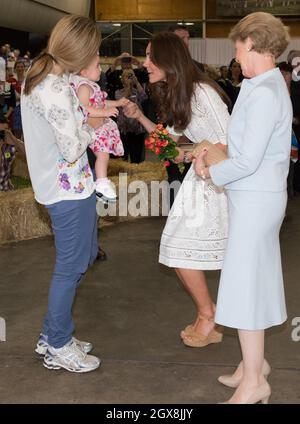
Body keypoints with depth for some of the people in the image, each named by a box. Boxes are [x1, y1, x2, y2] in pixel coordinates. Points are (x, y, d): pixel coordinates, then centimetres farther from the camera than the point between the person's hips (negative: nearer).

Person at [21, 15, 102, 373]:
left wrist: (86, 115, 5)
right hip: (70, 188, -10)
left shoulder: (37, 73, 5)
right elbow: (72, 150, -23)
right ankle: (58, 347, 21)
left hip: (58, 182, 10)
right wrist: (89, 127, -6)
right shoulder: (56, 90, -25)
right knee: (70, 267, 4)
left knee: (83, 256, 21)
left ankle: (51, 336, 32)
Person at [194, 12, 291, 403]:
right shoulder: (267, 86, 10)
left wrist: (212, 173, -8)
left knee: (245, 284, -1)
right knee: (253, 282, 18)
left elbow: (248, 161, -23)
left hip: (255, 199, -10)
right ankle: (255, 361, 32)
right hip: (256, 197, 10)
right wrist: (212, 158, 3)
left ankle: (253, 381, 11)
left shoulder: (264, 93, -21)